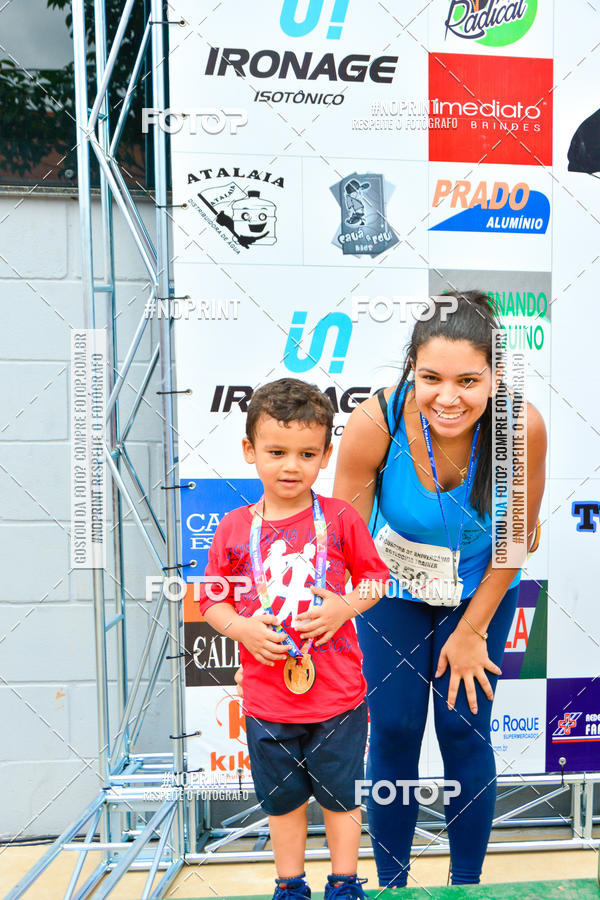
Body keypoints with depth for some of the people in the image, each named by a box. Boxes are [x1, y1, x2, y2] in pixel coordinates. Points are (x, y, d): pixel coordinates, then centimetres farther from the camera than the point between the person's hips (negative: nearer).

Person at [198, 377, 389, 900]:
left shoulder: (340, 519, -8)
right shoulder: (234, 529, -6)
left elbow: (376, 575, 3)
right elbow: (211, 599, 3)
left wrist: (345, 606, -15)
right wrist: (241, 627, -15)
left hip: (337, 696, -1)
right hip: (267, 696, 1)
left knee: (340, 793, 18)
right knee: (282, 798, 20)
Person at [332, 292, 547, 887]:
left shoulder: (522, 426, -28)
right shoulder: (374, 423, -31)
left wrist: (471, 630, -4)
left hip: (481, 589, 1)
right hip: (393, 586, 0)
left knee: (464, 730, 5)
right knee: (394, 730, 4)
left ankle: (467, 884, 32)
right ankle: (390, 882, 30)